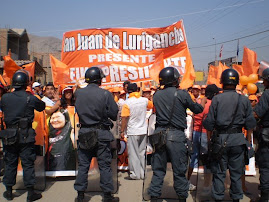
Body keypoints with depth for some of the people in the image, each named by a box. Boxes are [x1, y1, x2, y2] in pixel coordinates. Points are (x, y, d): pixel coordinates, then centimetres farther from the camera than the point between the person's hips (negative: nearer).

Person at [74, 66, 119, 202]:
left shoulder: (78, 93, -3)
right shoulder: (105, 94, -12)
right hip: (101, 133, -3)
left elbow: (79, 110, 8)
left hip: (84, 132, 3)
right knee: (104, 165, 7)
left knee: (83, 165, 12)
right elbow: (114, 115, -8)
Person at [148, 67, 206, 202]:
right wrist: (203, 101, 29)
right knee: (179, 170, 8)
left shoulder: (156, 95, 5)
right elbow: (197, 109, 9)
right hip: (176, 135, -4)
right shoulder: (182, 94, -6)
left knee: (158, 169, 11)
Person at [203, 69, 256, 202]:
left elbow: (209, 122, -6)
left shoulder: (217, 99, -6)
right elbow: (250, 123, 3)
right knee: (236, 171, 13)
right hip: (238, 140, 2)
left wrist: (209, 138, 6)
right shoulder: (244, 100, 0)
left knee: (219, 171, 8)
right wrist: (247, 140, 14)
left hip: (220, 139, -2)